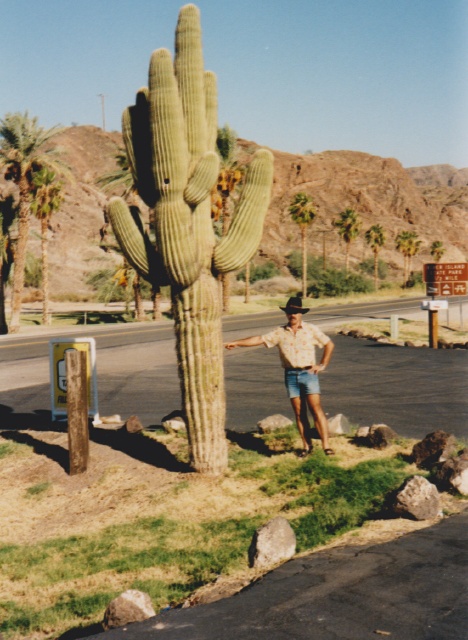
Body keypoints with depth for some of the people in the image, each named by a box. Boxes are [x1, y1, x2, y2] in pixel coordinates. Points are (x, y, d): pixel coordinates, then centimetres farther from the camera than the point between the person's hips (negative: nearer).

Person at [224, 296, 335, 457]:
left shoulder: (311, 329, 4)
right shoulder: (279, 332, 8)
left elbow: (329, 344, 8)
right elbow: (259, 339, 4)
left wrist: (323, 365, 0)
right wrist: (236, 343, -3)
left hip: (308, 373, -2)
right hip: (291, 375, 2)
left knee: (316, 408, -9)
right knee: (299, 412, 4)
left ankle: (326, 445, -10)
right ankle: (306, 446, 10)